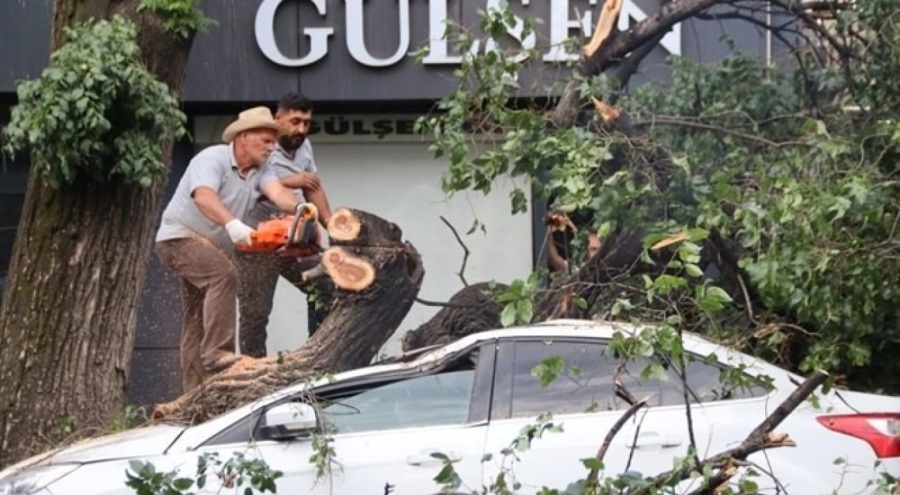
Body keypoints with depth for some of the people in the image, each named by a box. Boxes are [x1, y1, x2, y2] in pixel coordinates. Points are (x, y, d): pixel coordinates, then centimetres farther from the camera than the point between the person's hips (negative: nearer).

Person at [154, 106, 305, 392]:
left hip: (217, 245, 9)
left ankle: (195, 391, 14)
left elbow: (277, 192, -20)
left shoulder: (259, 172, 0)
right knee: (224, 275, -32)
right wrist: (232, 224, -57)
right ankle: (217, 352, -33)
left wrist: (299, 209, -42)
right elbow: (204, 197, -39)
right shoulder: (212, 159, -21)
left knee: (198, 320, 10)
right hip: (180, 237, -9)